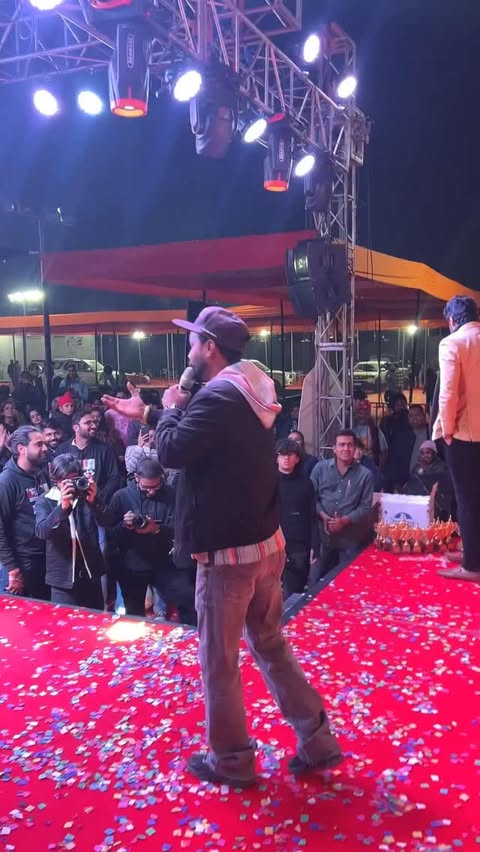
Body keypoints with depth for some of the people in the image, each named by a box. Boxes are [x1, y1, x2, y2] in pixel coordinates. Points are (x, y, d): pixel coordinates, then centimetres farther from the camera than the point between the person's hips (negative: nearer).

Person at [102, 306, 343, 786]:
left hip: (227, 552, -9)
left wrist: (171, 408, -5)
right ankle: (316, 741, 27)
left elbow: (172, 451, -23)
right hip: (267, 542, 9)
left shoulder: (218, 396, -20)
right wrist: (148, 415, 22)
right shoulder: (249, 392, 11)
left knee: (219, 661, 9)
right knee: (270, 644, 21)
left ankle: (231, 761, 25)